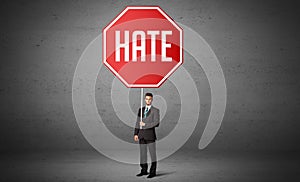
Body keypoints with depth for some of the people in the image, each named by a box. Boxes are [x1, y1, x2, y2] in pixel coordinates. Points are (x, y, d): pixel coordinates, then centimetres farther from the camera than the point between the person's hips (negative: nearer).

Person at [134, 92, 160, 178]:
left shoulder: (155, 110, -1)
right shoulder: (141, 110, 14)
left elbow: (156, 123, -11)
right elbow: (138, 123, 14)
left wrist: (145, 124, -13)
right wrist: (136, 134, 7)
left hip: (150, 134, -5)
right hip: (141, 134, 5)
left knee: (152, 153, -1)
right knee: (142, 153, 9)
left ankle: (153, 172, 4)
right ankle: (144, 170, 18)